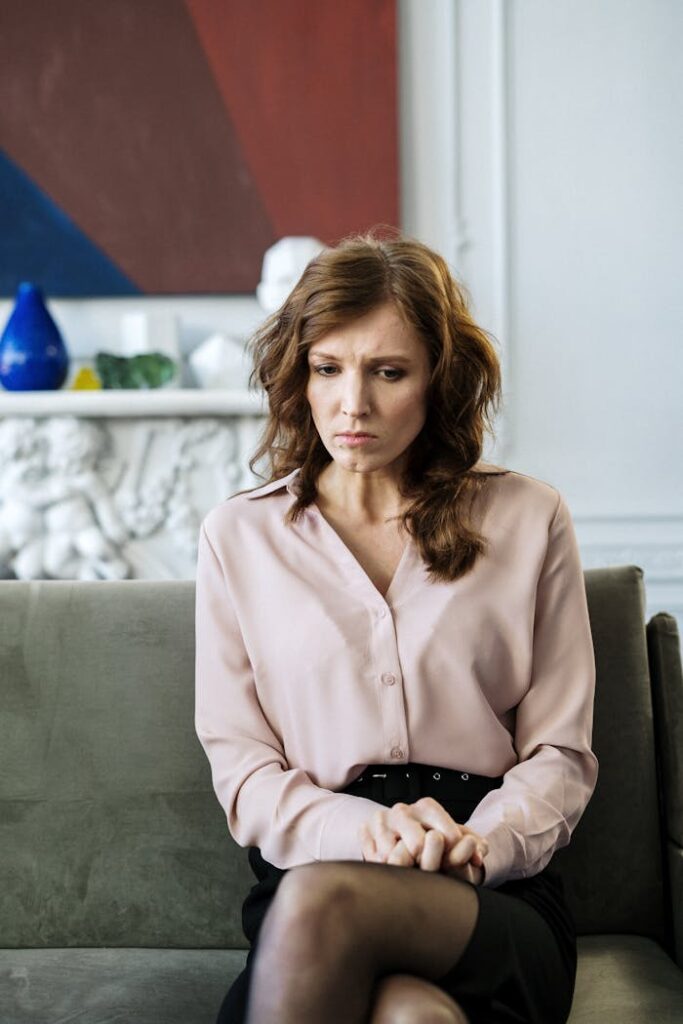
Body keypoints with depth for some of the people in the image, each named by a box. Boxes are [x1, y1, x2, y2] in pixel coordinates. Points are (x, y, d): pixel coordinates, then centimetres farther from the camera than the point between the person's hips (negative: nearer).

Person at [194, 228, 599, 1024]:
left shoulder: (528, 519, 10)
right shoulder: (238, 535, 12)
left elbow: (560, 754, 9)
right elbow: (239, 765, 7)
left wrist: (479, 843, -12)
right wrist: (362, 830, -12)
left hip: (497, 895, 0)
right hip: (313, 863, 0)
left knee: (321, 899, -36)